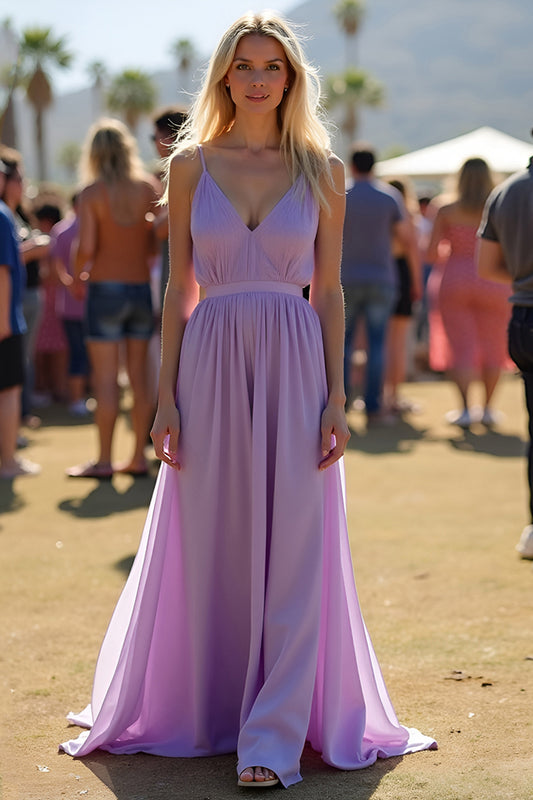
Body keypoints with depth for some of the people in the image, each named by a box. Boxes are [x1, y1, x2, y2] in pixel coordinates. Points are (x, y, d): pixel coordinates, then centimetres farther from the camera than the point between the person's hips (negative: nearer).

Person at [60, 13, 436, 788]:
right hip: (212, 364, 1)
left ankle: (274, 737, 5)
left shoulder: (322, 171, 5)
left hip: (295, 366, 0)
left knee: (290, 551, -2)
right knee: (212, 549, 7)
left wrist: (336, 397, -2)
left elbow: (329, 291, 5)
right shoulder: (191, 165, 5)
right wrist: (166, 397, -1)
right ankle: (207, 714, 24)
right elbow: (178, 290, 5)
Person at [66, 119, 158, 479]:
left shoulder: (92, 192, -6)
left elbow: (87, 247, -13)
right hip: (142, 286, 4)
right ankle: (139, 457, 12)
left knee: (106, 377, -1)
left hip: (106, 287, -4)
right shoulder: (148, 188, 3)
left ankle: (104, 460, 0)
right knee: (140, 376, 8)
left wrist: (79, 276, 5)